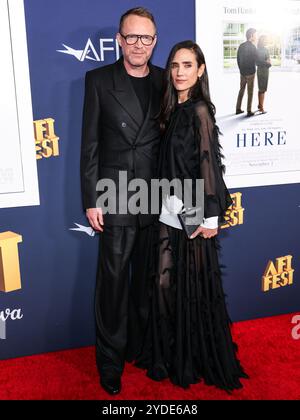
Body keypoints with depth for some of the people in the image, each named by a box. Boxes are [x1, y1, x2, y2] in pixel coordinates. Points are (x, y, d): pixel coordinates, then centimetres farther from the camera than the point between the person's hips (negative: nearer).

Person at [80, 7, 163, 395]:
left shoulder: (164, 82, 6)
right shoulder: (98, 80, 0)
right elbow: (89, 145, -2)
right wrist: (91, 200, -6)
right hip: (117, 197, -2)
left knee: (147, 279, 14)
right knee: (113, 282, 4)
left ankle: (140, 346, 34)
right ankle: (110, 361, 23)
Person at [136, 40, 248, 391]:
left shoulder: (199, 110, -10)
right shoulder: (174, 109, 11)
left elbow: (209, 164, -13)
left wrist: (210, 216, -14)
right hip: (169, 209, 7)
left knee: (194, 286, 6)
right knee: (165, 283, 12)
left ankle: (200, 361, 27)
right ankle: (171, 355, 31)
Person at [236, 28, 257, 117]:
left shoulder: (241, 46, 6)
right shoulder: (252, 47, -15)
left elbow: (238, 59, 10)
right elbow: (255, 59, -9)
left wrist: (241, 69, 17)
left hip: (242, 72, 6)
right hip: (250, 72, -6)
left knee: (241, 90, 15)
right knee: (250, 92, 0)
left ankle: (238, 109, 17)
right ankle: (249, 111, 2)